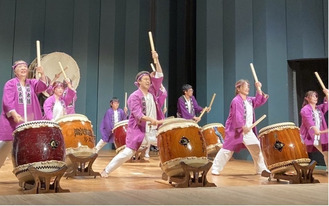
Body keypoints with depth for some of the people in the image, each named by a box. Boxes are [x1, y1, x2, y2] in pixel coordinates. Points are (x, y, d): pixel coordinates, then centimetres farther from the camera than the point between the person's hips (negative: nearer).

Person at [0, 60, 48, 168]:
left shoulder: (32, 83, 14)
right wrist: (14, 113, -28)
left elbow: (42, 86, -7)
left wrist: (42, 74, -26)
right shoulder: (10, 84, 2)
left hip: (30, 122, 4)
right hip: (12, 121, -3)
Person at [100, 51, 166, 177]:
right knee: (127, 153, -4)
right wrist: (151, 120, -33)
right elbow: (138, 114, -21)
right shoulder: (134, 96, -9)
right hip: (138, 130, -5)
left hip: (154, 130, 5)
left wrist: (156, 61, -7)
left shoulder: (152, 91, 8)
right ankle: (106, 170, 11)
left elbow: (159, 77, 3)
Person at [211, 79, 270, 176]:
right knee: (227, 150, -6)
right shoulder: (236, 101, -15)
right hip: (236, 130, -8)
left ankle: (261, 169, 18)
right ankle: (215, 169, 3)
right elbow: (237, 116, -21)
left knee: (256, 149, 7)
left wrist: (259, 89, 1)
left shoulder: (249, 100, 12)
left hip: (248, 131, 8)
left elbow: (259, 101, 10)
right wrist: (243, 127, -22)